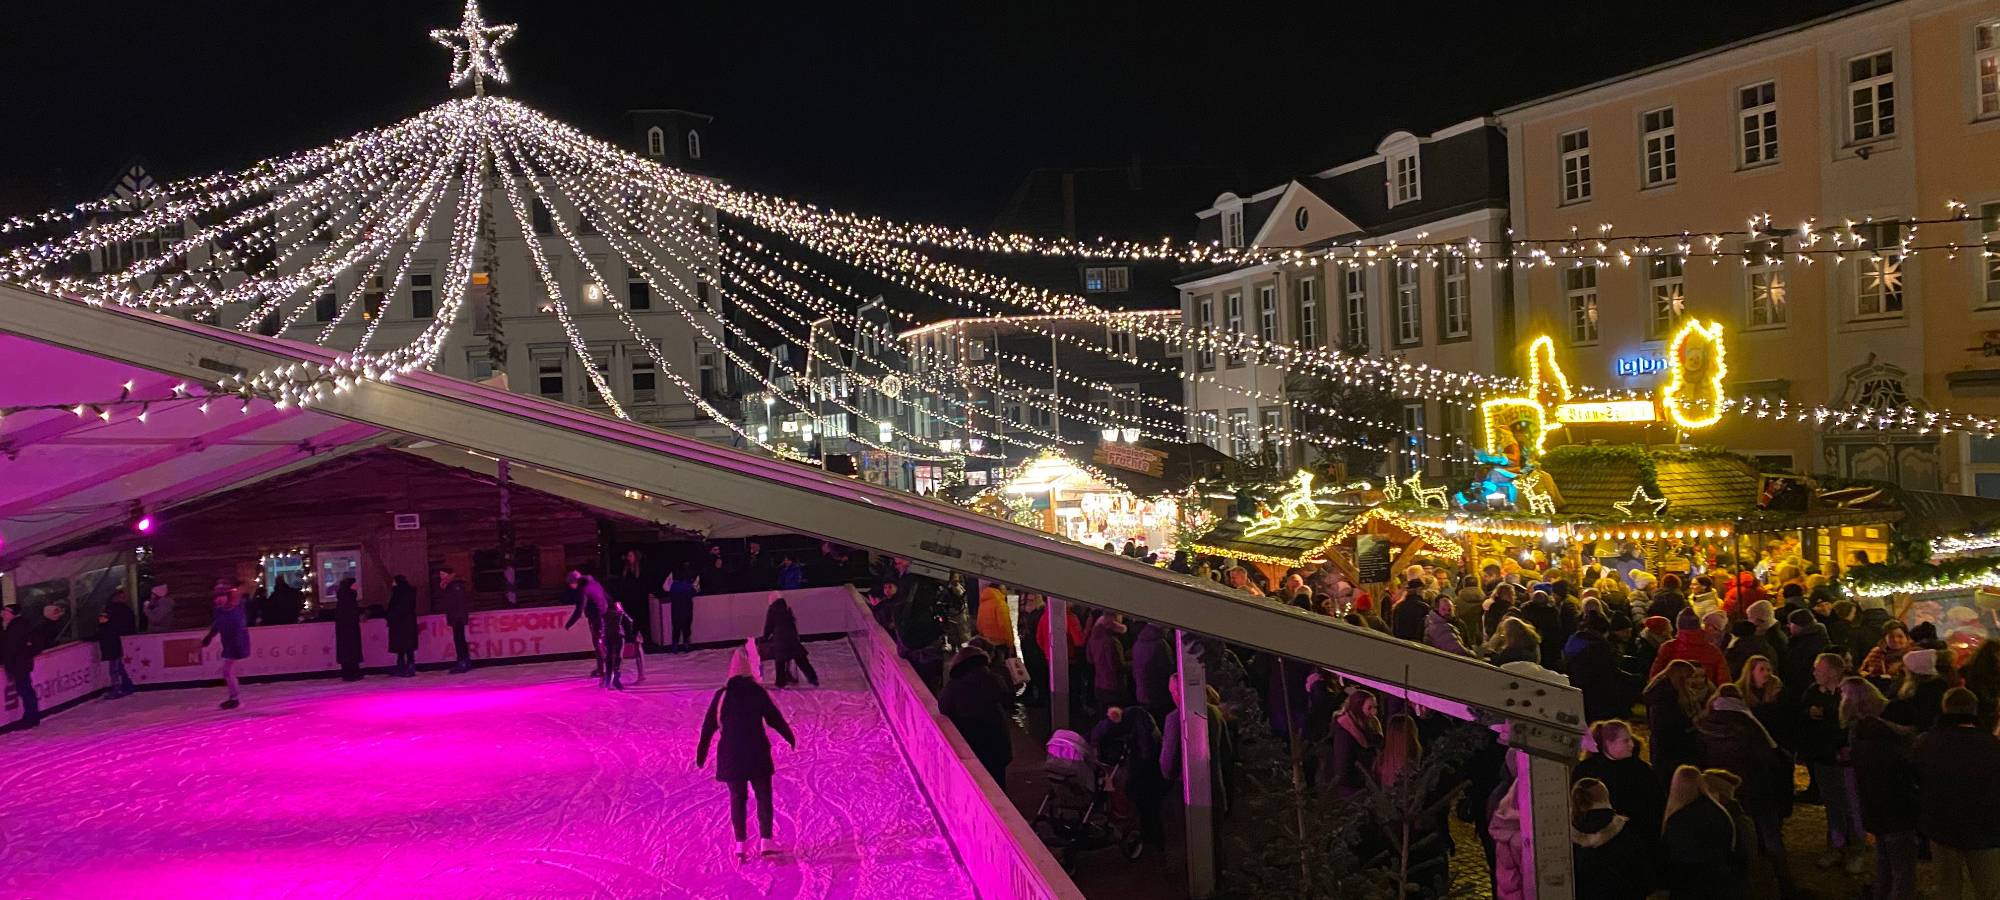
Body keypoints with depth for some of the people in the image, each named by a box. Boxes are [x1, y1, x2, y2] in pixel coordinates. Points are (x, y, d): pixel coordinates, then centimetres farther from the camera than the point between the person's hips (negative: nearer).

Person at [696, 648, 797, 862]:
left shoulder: (722, 695, -3)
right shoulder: (758, 692, -5)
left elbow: (709, 726, 2)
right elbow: (775, 718, 2)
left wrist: (701, 753, 12)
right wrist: (790, 738, 18)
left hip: (730, 756, 1)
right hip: (757, 754, -1)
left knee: (737, 799, 10)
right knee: (763, 797, 9)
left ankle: (741, 844, 9)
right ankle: (765, 841, 6)